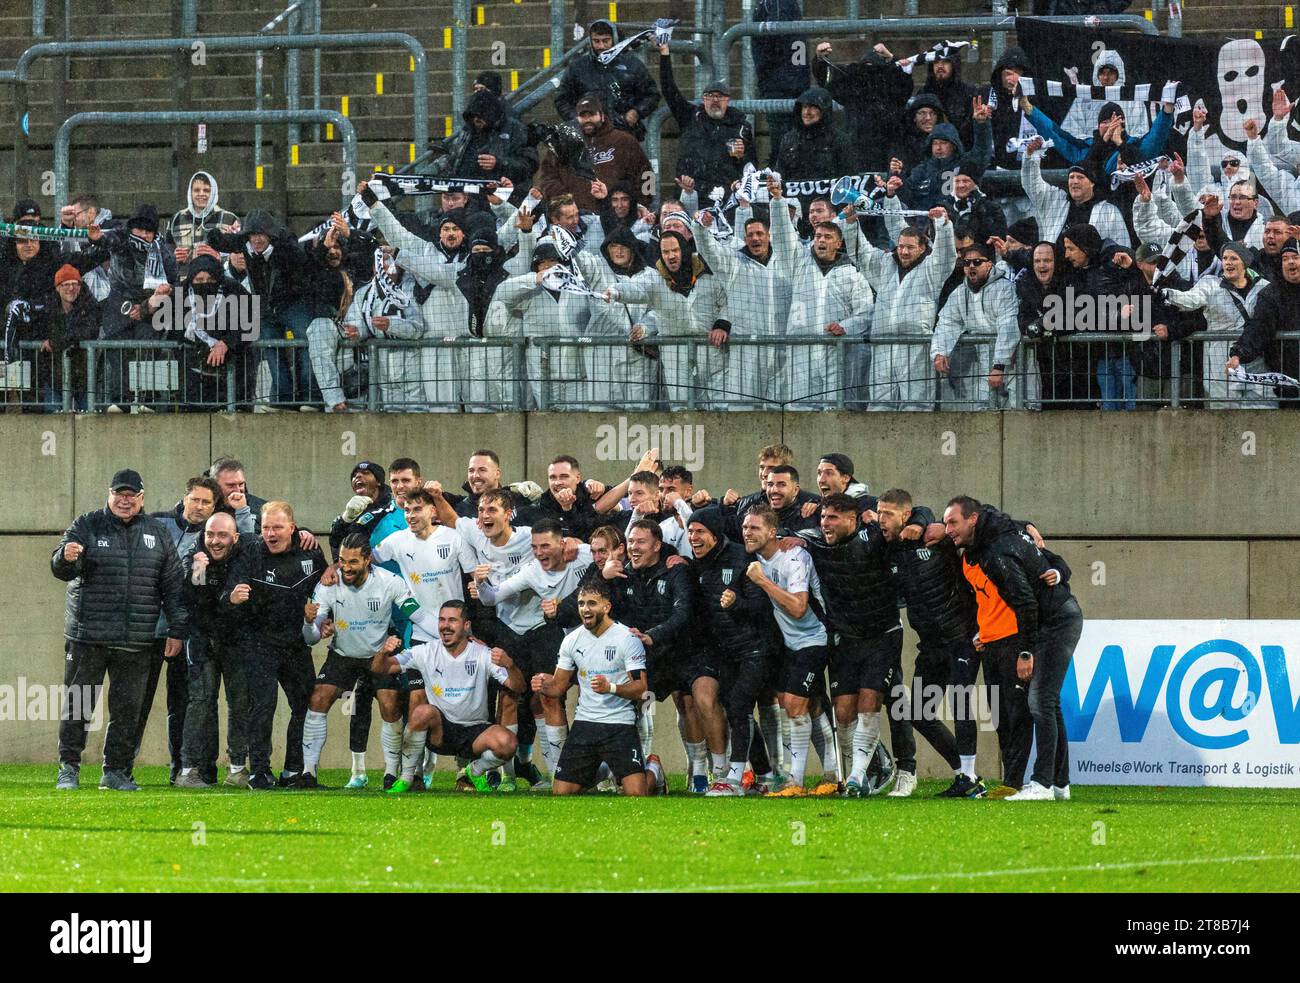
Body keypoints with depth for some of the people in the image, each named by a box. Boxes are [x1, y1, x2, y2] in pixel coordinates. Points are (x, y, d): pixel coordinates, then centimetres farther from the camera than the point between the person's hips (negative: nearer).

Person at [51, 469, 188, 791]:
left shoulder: (157, 533, 11)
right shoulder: (87, 526, 4)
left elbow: (173, 586, 13)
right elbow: (60, 570, -4)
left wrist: (177, 631, 8)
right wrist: (66, 557, -28)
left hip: (135, 643, 2)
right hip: (87, 637, -2)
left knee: (127, 709, 2)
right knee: (78, 704, -1)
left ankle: (116, 771, 11)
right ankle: (68, 769, 5)